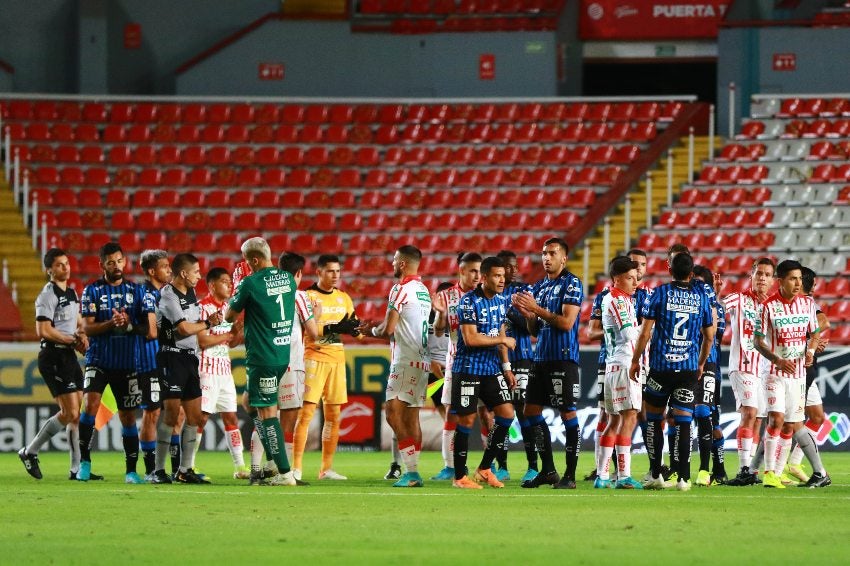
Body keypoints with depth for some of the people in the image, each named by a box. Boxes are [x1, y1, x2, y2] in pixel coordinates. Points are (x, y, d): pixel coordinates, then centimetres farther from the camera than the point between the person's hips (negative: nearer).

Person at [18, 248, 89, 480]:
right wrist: (73, 340, -11)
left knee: (77, 414, 6)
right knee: (70, 413, -11)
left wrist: (82, 336, 4)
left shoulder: (71, 293, 16)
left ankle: (77, 469, 9)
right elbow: (43, 331, -19)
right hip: (53, 358, -9)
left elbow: (79, 323, 27)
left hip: (69, 356, 9)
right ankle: (30, 452, 2)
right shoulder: (48, 295, -11)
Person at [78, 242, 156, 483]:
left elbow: (150, 330, 2)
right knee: (90, 404, -21)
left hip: (128, 363, 2)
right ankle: (84, 461, -13)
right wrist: (111, 324, -22)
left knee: (128, 416, 6)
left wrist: (129, 325, -14)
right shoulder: (92, 291, 1)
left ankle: (131, 470, 16)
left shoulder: (137, 291, 5)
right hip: (98, 361, -2)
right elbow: (87, 328, -7)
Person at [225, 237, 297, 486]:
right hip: (283, 353, 8)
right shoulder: (288, 279, 6)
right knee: (251, 403, 21)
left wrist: (236, 292, 16)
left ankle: (284, 472, -7)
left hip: (262, 357, -8)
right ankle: (271, 461, 17)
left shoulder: (251, 283, -14)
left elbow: (229, 316, -2)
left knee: (266, 412, -4)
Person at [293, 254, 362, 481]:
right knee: (306, 412, -11)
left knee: (334, 415, 6)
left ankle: (326, 468, 11)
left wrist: (353, 328, -6)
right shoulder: (307, 297, -5)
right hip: (314, 357, -6)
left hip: (337, 359, 6)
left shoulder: (344, 298, 14)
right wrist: (332, 328, -25)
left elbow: (354, 331, 18)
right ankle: (296, 468, -12)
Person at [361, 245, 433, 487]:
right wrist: (377, 328, 21)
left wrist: (371, 330, 8)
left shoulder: (401, 290, -11)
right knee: (411, 417, 10)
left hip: (405, 361, -9)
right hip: (423, 360, 9)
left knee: (394, 414, -10)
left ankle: (411, 471, -17)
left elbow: (388, 330, -12)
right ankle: (413, 474, 8)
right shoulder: (423, 291, 17)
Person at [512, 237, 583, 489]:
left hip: (563, 358, -9)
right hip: (541, 356, 9)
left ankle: (570, 474, -2)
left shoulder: (571, 284, -7)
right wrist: (526, 312, -1)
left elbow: (567, 322, -17)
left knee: (567, 412, -5)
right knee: (532, 410, 7)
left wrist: (537, 309, -17)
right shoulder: (539, 286, 16)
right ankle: (548, 470, 14)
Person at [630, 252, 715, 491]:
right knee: (683, 422, 1)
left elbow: (645, 332, -4)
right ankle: (683, 478, -5)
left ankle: (655, 475, 12)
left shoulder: (659, 293, -2)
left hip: (660, 366, -2)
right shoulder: (701, 298, 6)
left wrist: (635, 360, 6)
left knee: (654, 419, 12)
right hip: (689, 368, 2)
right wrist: (701, 363, 26)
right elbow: (709, 336, 12)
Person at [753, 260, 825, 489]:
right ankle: (769, 472, -12)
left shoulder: (808, 303, 2)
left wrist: (810, 350, -8)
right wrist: (778, 360, -22)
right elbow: (758, 341, -8)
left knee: (789, 426, 5)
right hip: (774, 372, -4)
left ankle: (777, 474, 13)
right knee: (777, 418, -18)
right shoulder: (769, 306, -10)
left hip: (798, 373, 4)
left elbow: (814, 333, 14)